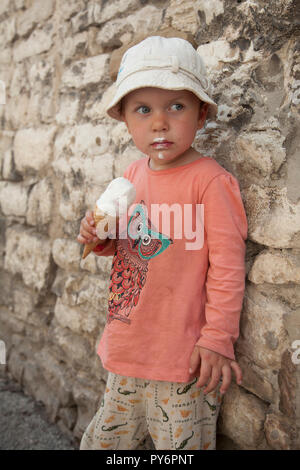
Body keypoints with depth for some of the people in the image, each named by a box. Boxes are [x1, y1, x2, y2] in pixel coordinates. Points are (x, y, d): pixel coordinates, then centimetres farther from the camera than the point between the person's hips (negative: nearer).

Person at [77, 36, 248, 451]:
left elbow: (227, 264, -16)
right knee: (109, 434, 26)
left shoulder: (210, 180, -18)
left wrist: (218, 338, -15)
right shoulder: (133, 173, 2)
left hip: (184, 354, -6)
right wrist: (101, 238, -5)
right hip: (126, 346, 7)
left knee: (182, 443, 15)